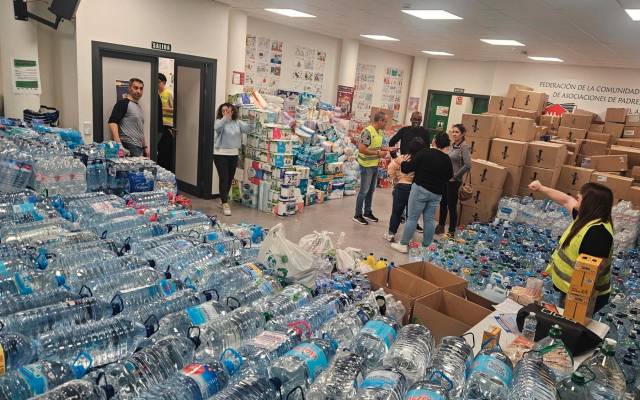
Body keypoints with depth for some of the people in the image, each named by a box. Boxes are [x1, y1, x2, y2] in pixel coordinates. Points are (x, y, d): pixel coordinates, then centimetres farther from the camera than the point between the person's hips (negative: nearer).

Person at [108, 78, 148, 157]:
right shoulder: (123, 103, -5)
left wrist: (145, 146, 22)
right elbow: (112, 123, -16)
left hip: (139, 147, 8)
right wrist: (118, 144, -26)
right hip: (129, 147, -8)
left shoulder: (139, 106, 21)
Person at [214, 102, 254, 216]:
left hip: (234, 154, 5)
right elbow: (217, 128, -29)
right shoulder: (219, 121, -6)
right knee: (223, 178, -8)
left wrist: (252, 120, -24)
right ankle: (225, 204, -7)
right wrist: (226, 117, -42)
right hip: (220, 154, -5)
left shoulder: (237, 122, 6)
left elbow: (248, 129, -4)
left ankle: (223, 198, 34)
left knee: (230, 179, 14)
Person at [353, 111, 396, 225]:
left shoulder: (380, 132, 5)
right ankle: (358, 215, 11)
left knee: (371, 190, 16)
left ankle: (367, 212, 29)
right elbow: (361, 149, -26)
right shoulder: (367, 131, -22)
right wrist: (378, 153, -23)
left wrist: (387, 149, 5)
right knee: (364, 191, 0)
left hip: (375, 165, 9)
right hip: (366, 165, -9)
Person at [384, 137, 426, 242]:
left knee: (396, 211, 13)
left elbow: (391, 167, -10)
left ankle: (391, 234, 20)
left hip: (402, 187, 0)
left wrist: (395, 180, 3)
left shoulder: (403, 158, -12)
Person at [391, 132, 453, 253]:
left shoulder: (425, 153, -12)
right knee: (430, 219, 13)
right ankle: (426, 245, 19)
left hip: (420, 189, -5)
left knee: (412, 218, 1)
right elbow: (449, 176, 15)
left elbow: (408, 167, -11)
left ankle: (403, 244, 8)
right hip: (436, 193, 5)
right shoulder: (447, 160, 3)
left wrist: (402, 164, 9)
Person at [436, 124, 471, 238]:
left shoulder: (464, 147, -15)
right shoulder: (452, 145, 6)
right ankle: (441, 226, 30)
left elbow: (468, 165, -23)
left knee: (452, 206, 2)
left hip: (454, 181, -7)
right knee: (443, 203, 15)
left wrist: (455, 175, -16)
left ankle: (452, 231, 15)